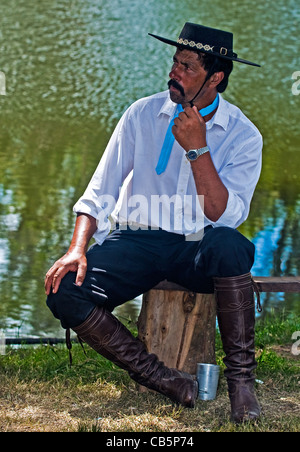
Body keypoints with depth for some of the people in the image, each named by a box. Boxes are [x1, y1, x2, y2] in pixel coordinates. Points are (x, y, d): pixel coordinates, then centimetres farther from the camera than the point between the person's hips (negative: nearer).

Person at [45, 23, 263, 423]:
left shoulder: (243, 135, -3)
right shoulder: (143, 114, 3)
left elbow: (224, 217, -14)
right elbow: (100, 191, 4)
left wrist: (198, 149, -21)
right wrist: (78, 248, -12)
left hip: (198, 248, -2)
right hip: (136, 241, 2)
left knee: (229, 245, -39)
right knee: (65, 294, -26)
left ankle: (241, 378, -22)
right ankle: (162, 379, -17)